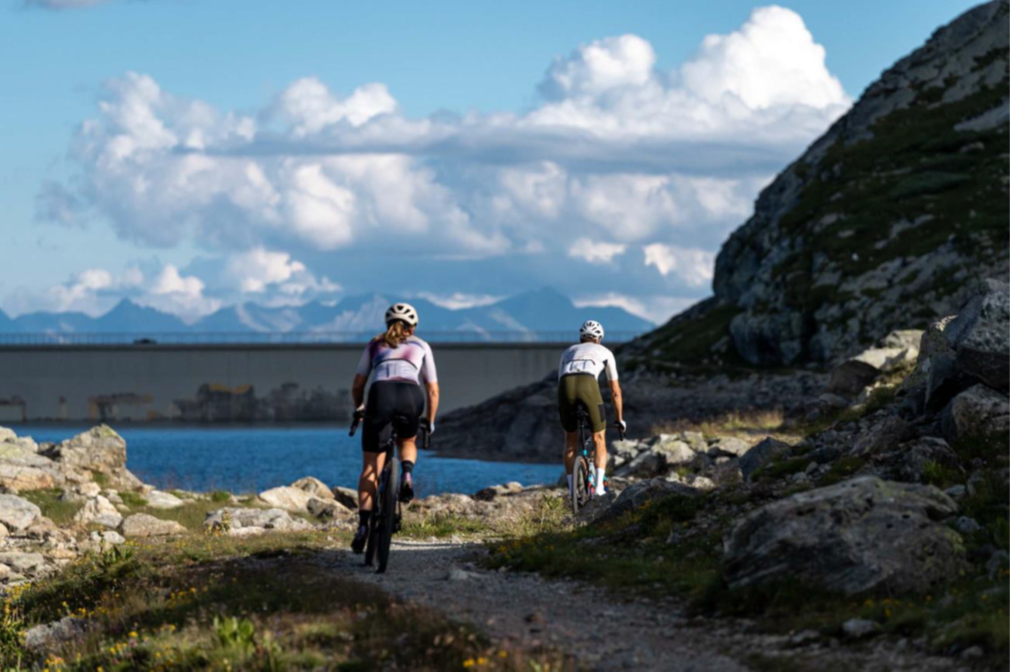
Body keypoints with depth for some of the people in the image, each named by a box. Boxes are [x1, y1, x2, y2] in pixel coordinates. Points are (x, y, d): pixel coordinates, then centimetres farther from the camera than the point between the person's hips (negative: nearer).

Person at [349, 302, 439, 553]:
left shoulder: (375, 344, 29)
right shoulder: (421, 346, 28)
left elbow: (357, 385, 25)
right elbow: (433, 390, 25)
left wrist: (359, 408, 43)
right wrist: (430, 422, 37)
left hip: (380, 394, 0)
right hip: (410, 395, 0)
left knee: (370, 468, 6)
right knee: (408, 442, 33)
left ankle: (363, 525, -10)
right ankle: (407, 473, 0)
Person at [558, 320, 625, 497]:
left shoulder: (568, 352, 38)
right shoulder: (605, 352, 31)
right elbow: (615, 391, 33)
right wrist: (620, 419, 43)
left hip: (566, 385, 2)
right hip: (588, 385, -2)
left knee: (570, 440, 20)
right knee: (599, 439, 13)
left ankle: (572, 490, 15)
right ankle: (599, 486, -2)